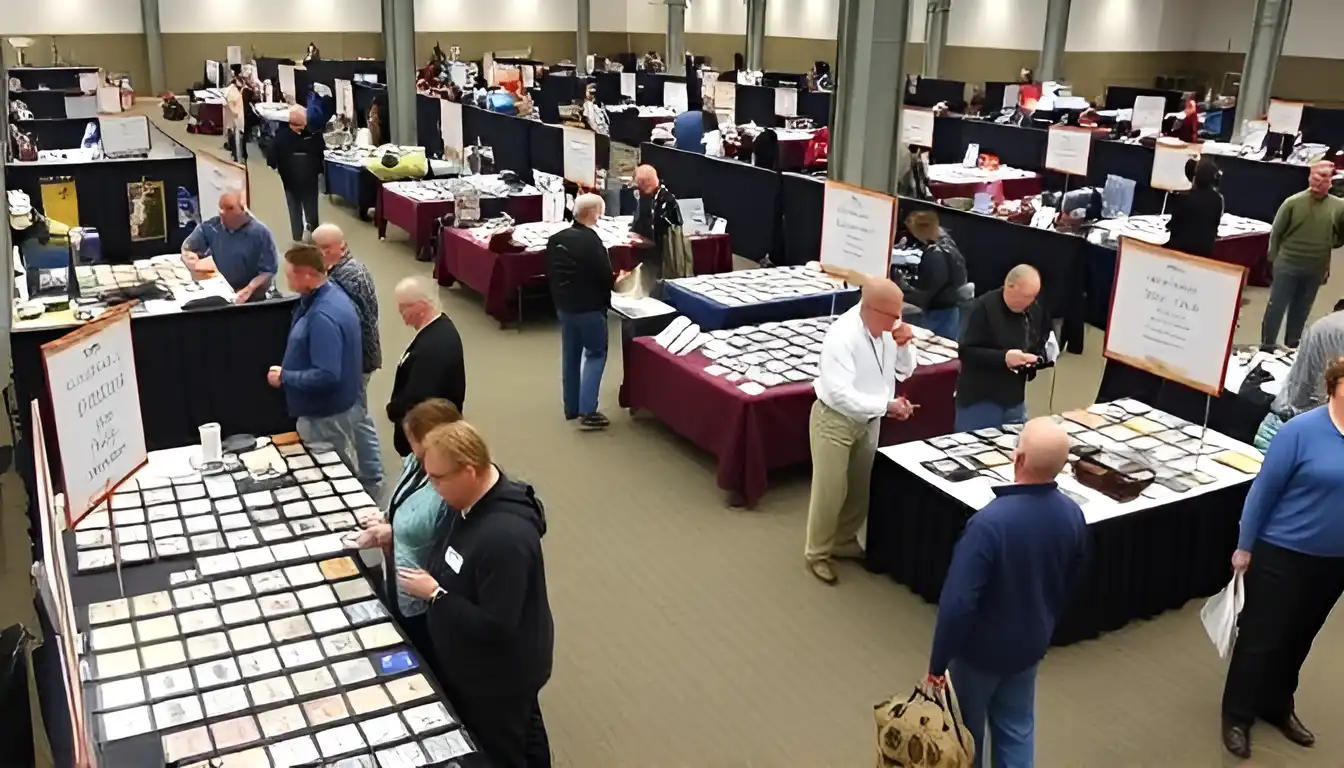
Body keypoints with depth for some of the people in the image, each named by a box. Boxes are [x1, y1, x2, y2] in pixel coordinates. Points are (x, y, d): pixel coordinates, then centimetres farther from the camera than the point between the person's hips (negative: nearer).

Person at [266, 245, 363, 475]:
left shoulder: (323, 317, -31)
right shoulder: (329, 293, 0)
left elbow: (326, 376, -34)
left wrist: (285, 376, -21)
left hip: (327, 413, -9)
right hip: (329, 406, 9)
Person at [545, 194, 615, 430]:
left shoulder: (555, 239, 3)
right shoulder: (592, 242, -21)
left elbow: (549, 273, 11)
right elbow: (606, 278, -18)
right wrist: (617, 279, 3)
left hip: (564, 306, 8)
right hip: (590, 308, -7)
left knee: (570, 355, 15)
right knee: (596, 355, 1)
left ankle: (571, 407, 23)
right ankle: (587, 411, -5)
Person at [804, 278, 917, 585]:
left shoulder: (888, 327, -8)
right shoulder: (842, 336, -29)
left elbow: (904, 372, 4)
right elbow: (840, 393, -34)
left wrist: (903, 346, -17)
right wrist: (887, 405, -34)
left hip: (869, 419, 7)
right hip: (835, 420, -7)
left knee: (860, 489, 18)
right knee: (830, 492, 4)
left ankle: (845, 542, 39)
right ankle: (818, 553, 23)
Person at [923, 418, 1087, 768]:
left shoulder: (990, 522, -33)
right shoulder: (1073, 516, -12)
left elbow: (957, 602, -31)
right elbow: (1070, 586, 5)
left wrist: (937, 662, -18)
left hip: (981, 647, -5)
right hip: (1031, 644, 5)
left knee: (966, 728, 19)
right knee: (1017, 729, 20)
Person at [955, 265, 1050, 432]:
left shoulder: (1036, 311, 5)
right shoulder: (983, 307, -15)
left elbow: (1040, 347, 18)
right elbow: (965, 351, -20)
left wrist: (1038, 358, -6)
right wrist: (1003, 357, -30)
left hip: (1014, 401, 6)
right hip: (979, 401, -6)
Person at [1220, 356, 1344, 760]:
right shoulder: (1303, 431, -18)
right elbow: (1264, 489, -12)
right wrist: (1244, 547, -8)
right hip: (1284, 555, -5)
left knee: (1299, 637, 20)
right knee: (1261, 636, 6)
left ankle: (1277, 706, 38)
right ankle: (1237, 714, 22)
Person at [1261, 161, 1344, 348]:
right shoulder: (1293, 202, -8)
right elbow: (1276, 232, -2)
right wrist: (1274, 259, -1)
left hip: (1316, 269, 3)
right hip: (1287, 265, -2)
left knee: (1301, 311, 14)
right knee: (1276, 306, 1)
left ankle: (1291, 346, 27)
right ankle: (1267, 345, 11)